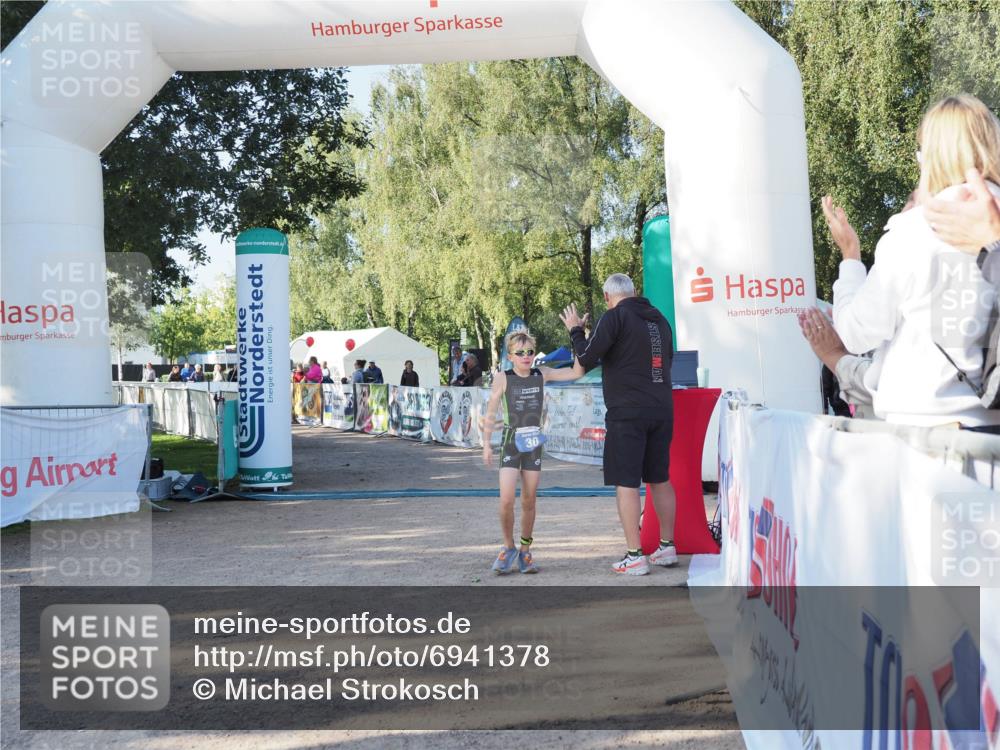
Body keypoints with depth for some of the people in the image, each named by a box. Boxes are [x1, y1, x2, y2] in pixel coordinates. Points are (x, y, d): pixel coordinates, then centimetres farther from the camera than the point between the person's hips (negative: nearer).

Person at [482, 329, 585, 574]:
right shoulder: (503, 378, -6)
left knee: (529, 502, 7)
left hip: (534, 443, 3)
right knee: (506, 500, -13)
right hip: (511, 442, -3)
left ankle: (525, 551, 21)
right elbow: (490, 413, -1)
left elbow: (576, 372, -4)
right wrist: (486, 444, -3)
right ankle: (508, 547, 9)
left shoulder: (542, 375, 1)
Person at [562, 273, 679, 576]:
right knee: (660, 479, 15)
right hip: (662, 409, 7)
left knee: (626, 483, -3)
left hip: (627, 412, -7)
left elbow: (587, 359, -9)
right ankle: (667, 547, 19)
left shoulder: (615, 317, -9)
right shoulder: (659, 318, 13)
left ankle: (635, 556, -6)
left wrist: (576, 330, 7)